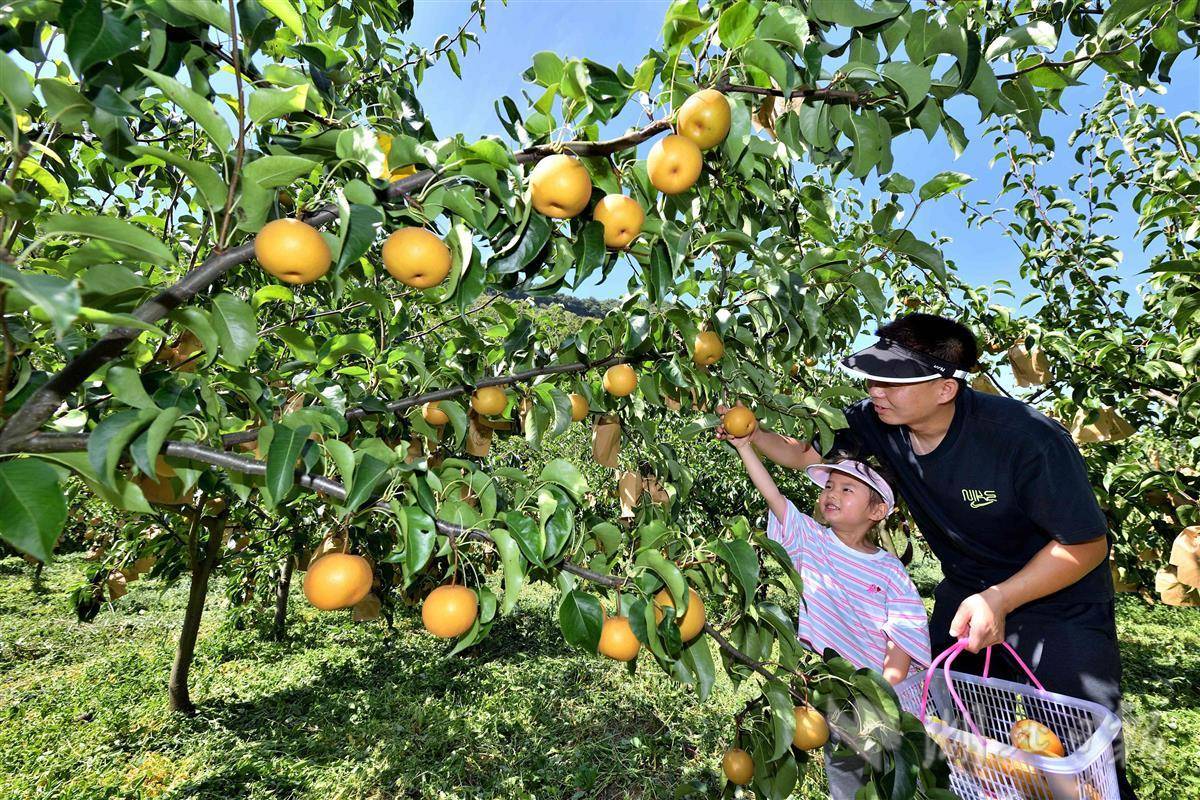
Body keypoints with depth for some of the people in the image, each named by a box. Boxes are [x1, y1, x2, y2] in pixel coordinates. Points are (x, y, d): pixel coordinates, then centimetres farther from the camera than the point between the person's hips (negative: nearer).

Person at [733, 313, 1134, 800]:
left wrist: (1000, 599, -26)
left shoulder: (1028, 440, -31)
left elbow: (1086, 544, -20)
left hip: (1058, 600, -4)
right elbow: (807, 453, -7)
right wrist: (751, 434, -24)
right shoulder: (877, 422, -19)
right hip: (966, 590, 4)